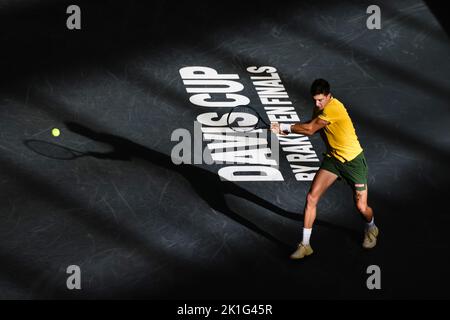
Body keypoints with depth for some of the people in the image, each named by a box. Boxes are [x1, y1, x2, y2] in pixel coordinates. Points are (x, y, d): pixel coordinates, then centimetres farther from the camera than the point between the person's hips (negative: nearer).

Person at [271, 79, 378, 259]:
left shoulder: (333, 108, -27)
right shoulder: (320, 109, 0)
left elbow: (310, 129, -27)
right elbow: (310, 129, 5)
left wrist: (284, 127, -20)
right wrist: (288, 130, -12)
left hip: (353, 161, -7)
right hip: (332, 158, 7)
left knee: (361, 207, 0)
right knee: (311, 198, -8)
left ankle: (371, 229, 37)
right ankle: (305, 245, 1)